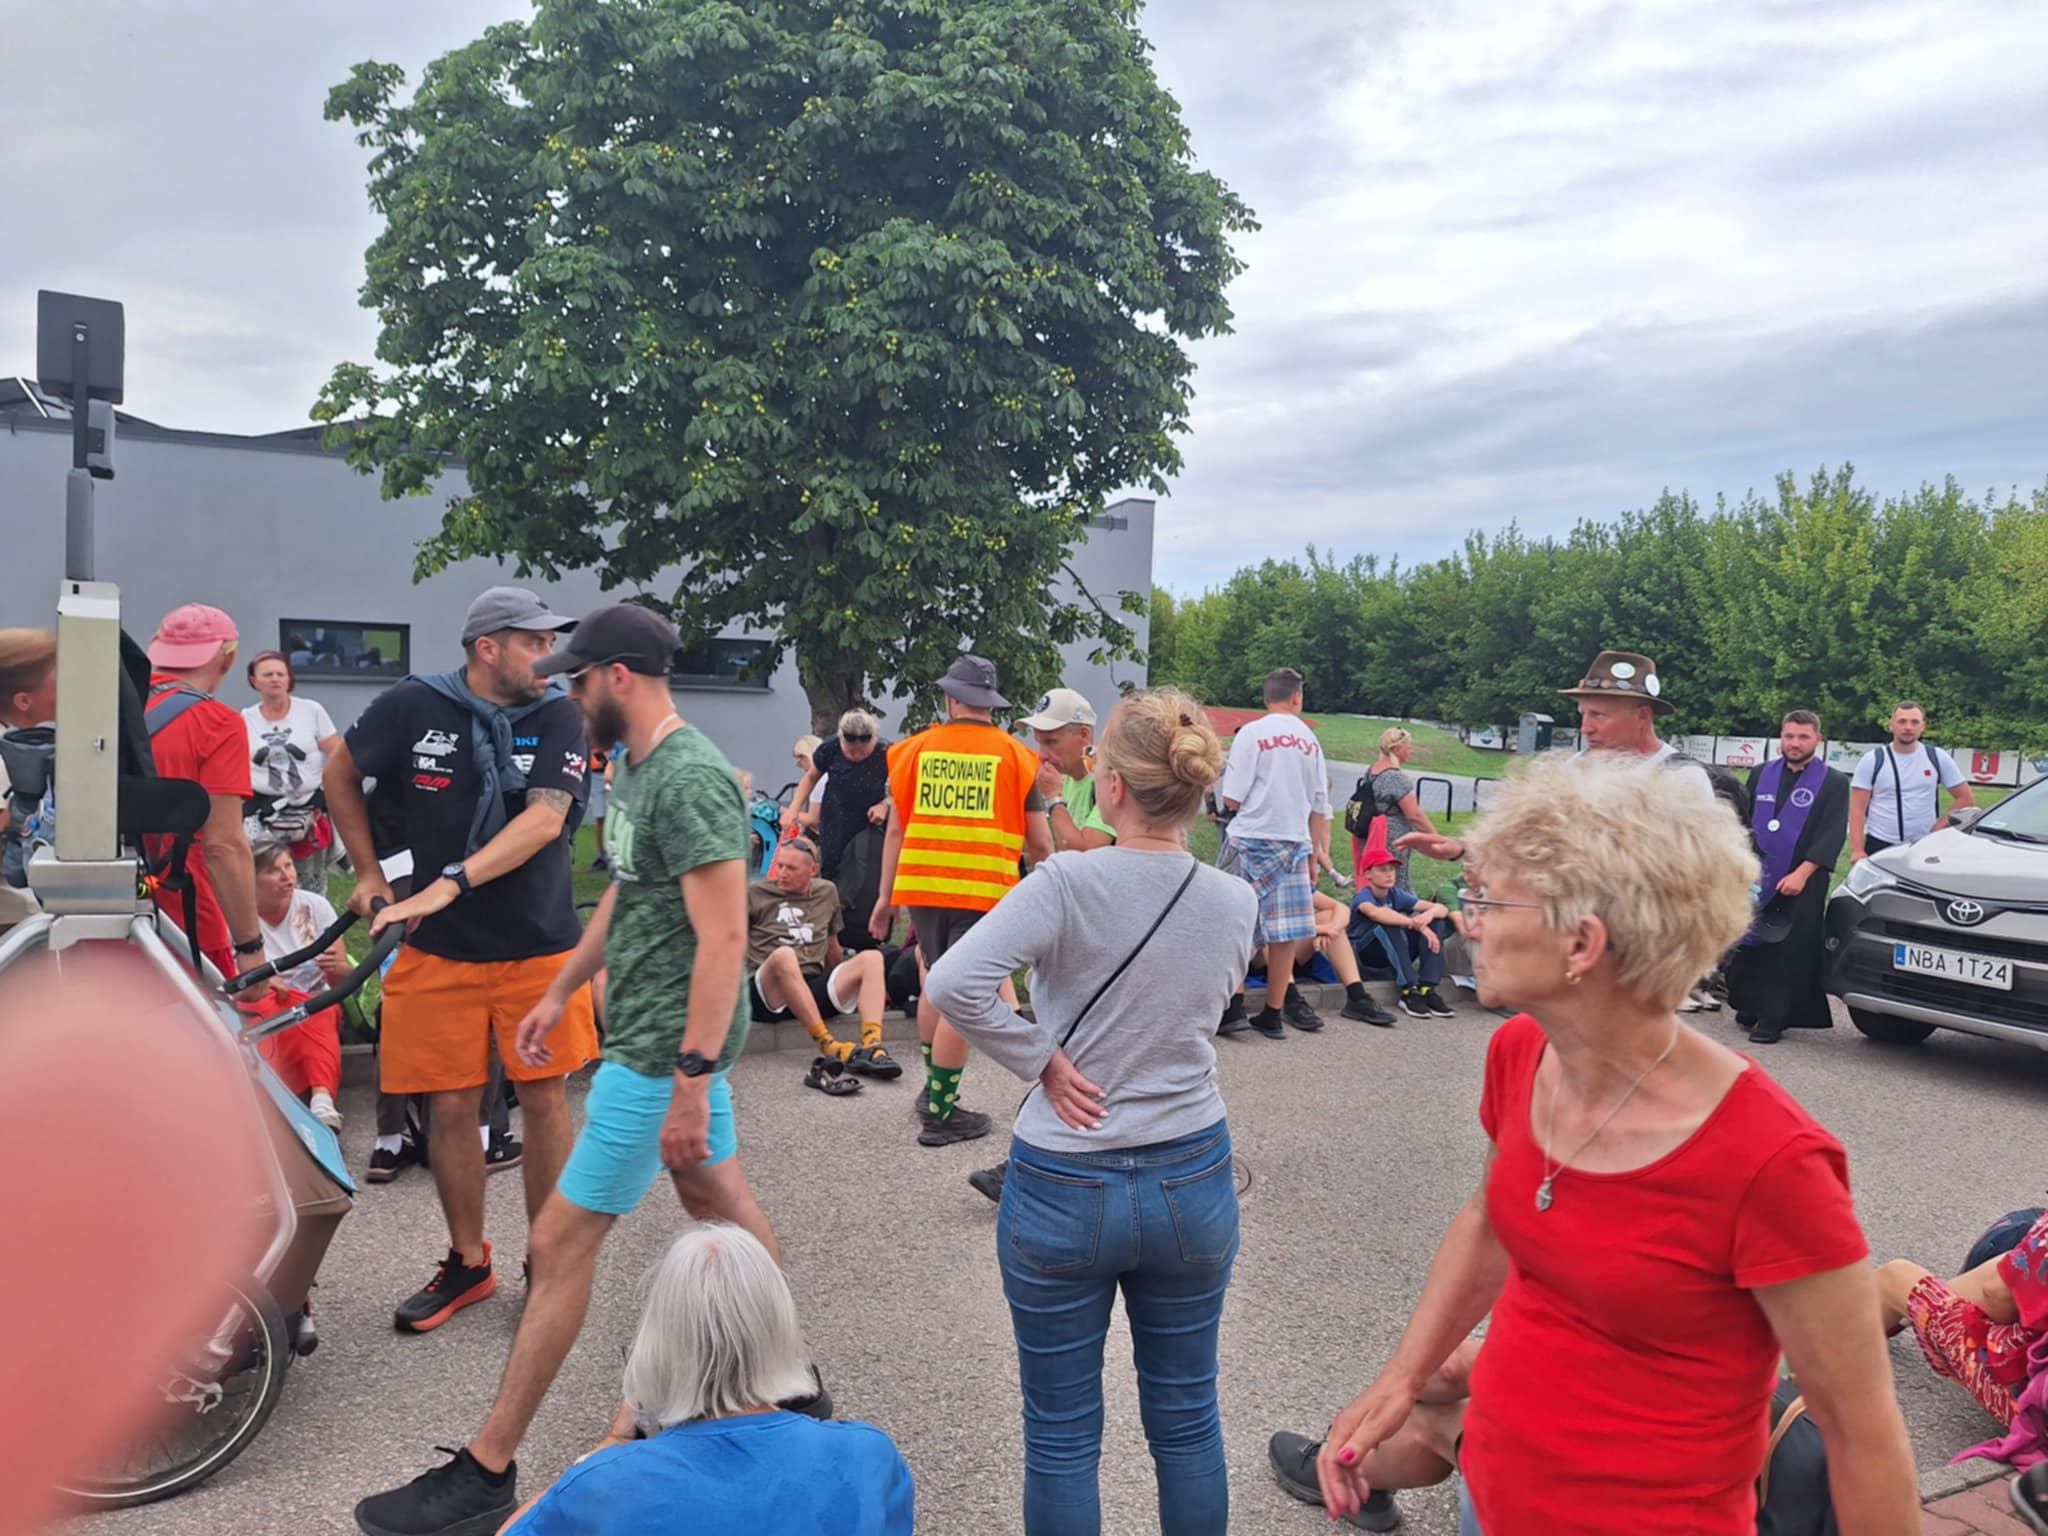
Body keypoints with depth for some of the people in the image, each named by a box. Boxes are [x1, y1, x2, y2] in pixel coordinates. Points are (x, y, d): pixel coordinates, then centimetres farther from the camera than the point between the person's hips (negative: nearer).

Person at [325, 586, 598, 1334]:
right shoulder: (411, 706, -5)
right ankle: (468, 1261, 26)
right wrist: (370, 874, 10)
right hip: (439, 948, 1)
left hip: (540, 944, 0)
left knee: (543, 1099, 4)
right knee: (450, 1107, 7)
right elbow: (340, 775, 12)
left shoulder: (557, 717, -6)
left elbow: (545, 819, -18)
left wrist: (448, 884, -27)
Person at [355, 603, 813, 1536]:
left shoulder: (691, 779, -22)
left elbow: (724, 940, -25)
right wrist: (560, 991, 23)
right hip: (672, 1036, 10)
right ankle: (789, 1380, 38)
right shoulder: (637, 767, 8)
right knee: (721, 1202, 21)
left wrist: (691, 1083, -26)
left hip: (664, 1047, -10)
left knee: (561, 1241, -1)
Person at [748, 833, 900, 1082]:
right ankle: (828, 1045, -38)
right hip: (769, 994, -4)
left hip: (814, 991, 4)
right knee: (783, 954, -36)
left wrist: (848, 984, 35)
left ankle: (871, 1047, -35)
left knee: (872, 958, -15)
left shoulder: (827, 892, 18)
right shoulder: (756, 893, 6)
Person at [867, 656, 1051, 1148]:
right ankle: (939, 1115, 7)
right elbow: (1040, 843, 0)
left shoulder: (915, 749, 5)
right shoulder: (1015, 756, 0)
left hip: (921, 885, 3)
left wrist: (886, 898, 13)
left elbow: (895, 830, 6)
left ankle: (933, 1088, 33)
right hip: (984, 892, -3)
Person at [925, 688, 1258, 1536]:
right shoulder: (1236, 903, -5)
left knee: (1062, 1436, 14)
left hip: (1063, 1188, -3)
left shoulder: (1069, 882, -19)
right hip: (1192, 1181, 4)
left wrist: (1040, 1058, -16)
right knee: (1186, 1418, 21)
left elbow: (953, 982, -29)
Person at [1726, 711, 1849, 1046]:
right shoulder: (1761, 775, 12)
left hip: (1801, 884, -4)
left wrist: (1802, 874, -17)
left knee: (1788, 953, -2)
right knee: (1747, 945, 6)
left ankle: (1772, 1020, 2)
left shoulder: (1833, 782, 0)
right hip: (1754, 880, 4)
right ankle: (1748, 1006, 20)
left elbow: (1832, 836, -8)